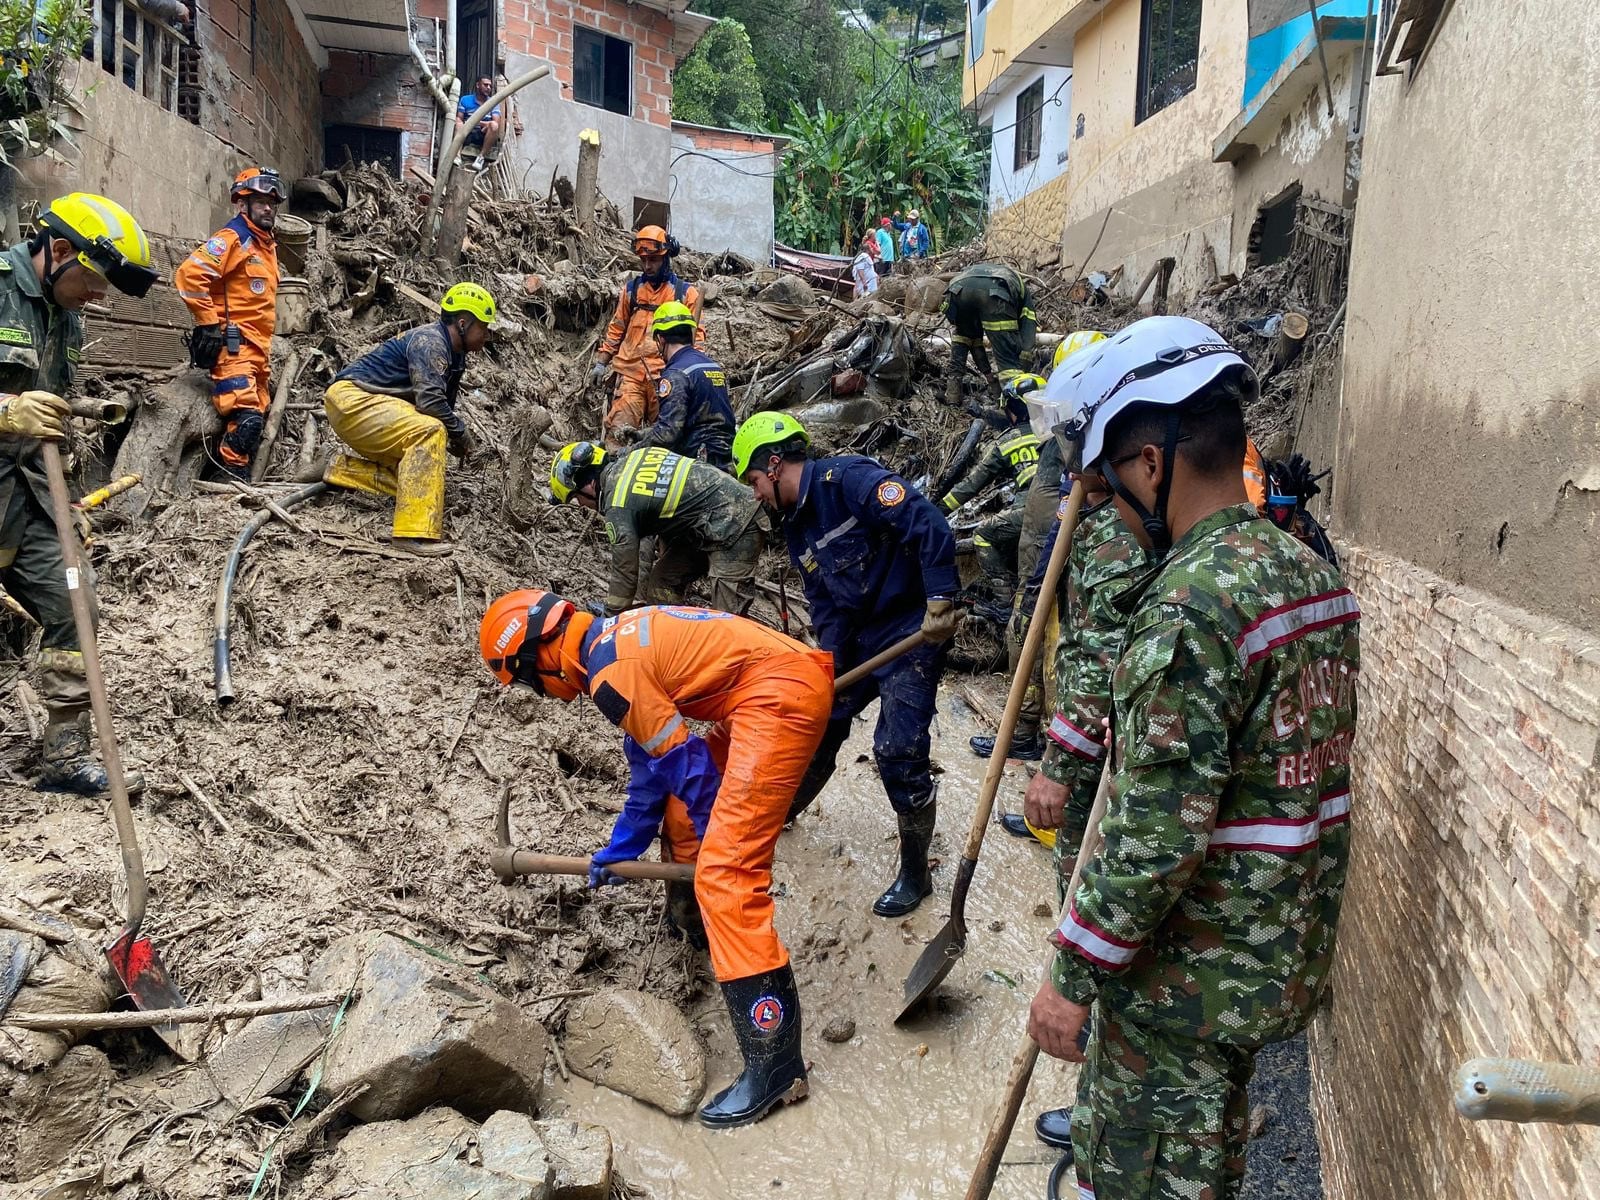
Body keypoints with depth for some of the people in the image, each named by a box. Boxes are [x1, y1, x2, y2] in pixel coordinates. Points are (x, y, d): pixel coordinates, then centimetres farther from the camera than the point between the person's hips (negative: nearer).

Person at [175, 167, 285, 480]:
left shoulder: (268, 244, 21)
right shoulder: (232, 239, -7)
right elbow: (188, 275, -19)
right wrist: (209, 323, -18)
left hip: (257, 348, 10)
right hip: (233, 345, -10)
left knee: (257, 419, 10)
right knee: (245, 418, -20)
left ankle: (242, 481, 17)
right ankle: (231, 477, -14)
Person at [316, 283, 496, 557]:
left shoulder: (454, 355, 13)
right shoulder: (429, 341, -17)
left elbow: (446, 408, 17)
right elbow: (430, 401, -28)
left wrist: (460, 437, -1)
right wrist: (460, 434, -15)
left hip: (366, 405, 10)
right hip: (351, 398, -10)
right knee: (429, 431, -30)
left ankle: (343, 471, 6)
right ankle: (414, 532, -35)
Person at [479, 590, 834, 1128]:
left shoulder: (609, 672, -13)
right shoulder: (614, 640, 18)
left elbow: (683, 760, -10)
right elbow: (649, 762, 26)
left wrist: (719, 848, 5)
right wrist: (618, 850, 33)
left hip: (780, 695, -10)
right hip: (786, 679, 10)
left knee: (725, 872, -13)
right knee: (682, 812, 26)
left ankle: (775, 1061, -13)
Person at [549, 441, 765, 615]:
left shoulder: (619, 507, -17)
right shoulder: (632, 457, 6)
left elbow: (624, 574, -12)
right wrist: (666, 544, 22)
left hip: (734, 528, -10)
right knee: (660, 587, 10)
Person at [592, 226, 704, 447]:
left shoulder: (686, 293, 5)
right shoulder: (631, 289, 13)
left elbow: (696, 336, 5)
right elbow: (616, 329, 18)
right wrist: (601, 362, 14)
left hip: (665, 377, -1)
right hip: (631, 373, 2)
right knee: (617, 433, -11)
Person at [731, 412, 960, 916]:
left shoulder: (848, 478, -19)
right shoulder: (798, 529, 8)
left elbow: (928, 524, -27)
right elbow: (826, 610, 9)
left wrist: (940, 599, -31)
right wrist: (830, 672, -2)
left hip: (914, 633, -9)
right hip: (859, 639, 9)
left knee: (897, 753, -11)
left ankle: (915, 872, 8)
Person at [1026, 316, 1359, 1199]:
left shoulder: (1191, 603, -26)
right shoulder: (1311, 573, 3)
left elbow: (1158, 833, -27)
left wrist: (1073, 977, -18)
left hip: (1185, 974, -9)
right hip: (1289, 952, 9)